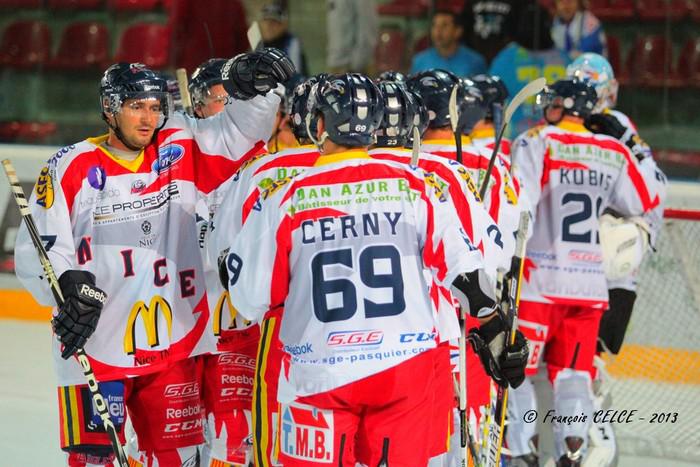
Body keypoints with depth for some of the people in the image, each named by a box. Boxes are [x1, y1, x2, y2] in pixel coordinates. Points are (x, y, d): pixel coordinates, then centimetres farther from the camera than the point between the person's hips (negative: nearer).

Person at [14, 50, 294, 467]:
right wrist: (72, 290, -23)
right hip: (94, 346, -3)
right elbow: (37, 250, -7)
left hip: (175, 346, 4)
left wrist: (254, 88, -22)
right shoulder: (72, 168, -6)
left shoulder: (179, 152, 5)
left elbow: (237, 135, -3)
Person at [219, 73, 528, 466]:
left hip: (319, 374, -2)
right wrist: (497, 333, 8)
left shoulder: (285, 198, -5)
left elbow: (250, 297, 0)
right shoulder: (415, 188, 0)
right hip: (404, 369, 2)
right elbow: (465, 271, 0)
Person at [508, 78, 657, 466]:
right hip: (590, 283, 4)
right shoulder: (615, 152, 6)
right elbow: (641, 206, 15)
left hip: (539, 278, -4)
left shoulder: (535, 143, -7)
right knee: (573, 372, 11)